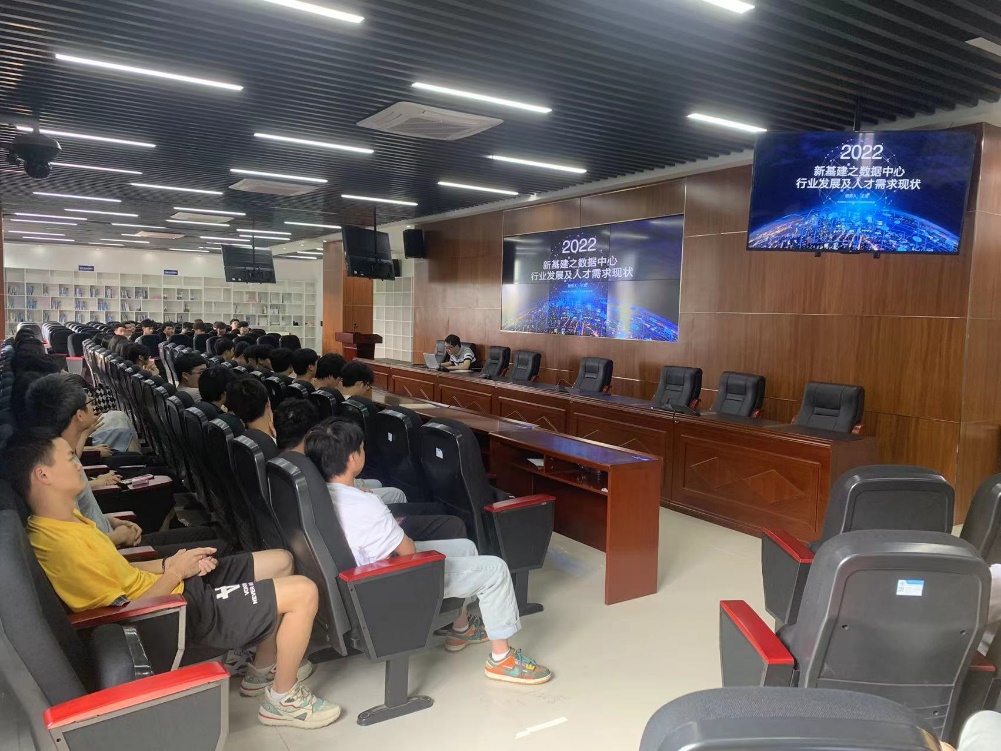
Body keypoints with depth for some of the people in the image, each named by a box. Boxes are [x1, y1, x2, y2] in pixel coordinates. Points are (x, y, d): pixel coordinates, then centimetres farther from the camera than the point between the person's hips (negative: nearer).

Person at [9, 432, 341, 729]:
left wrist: (167, 564, 0)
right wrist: (175, 572, -11)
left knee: (282, 561, 14)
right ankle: (283, 698, 7)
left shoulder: (62, 520, 5)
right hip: (182, 610, -10)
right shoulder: (63, 545, -27)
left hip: (177, 586, 10)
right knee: (304, 592, -13)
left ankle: (263, 669, 26)